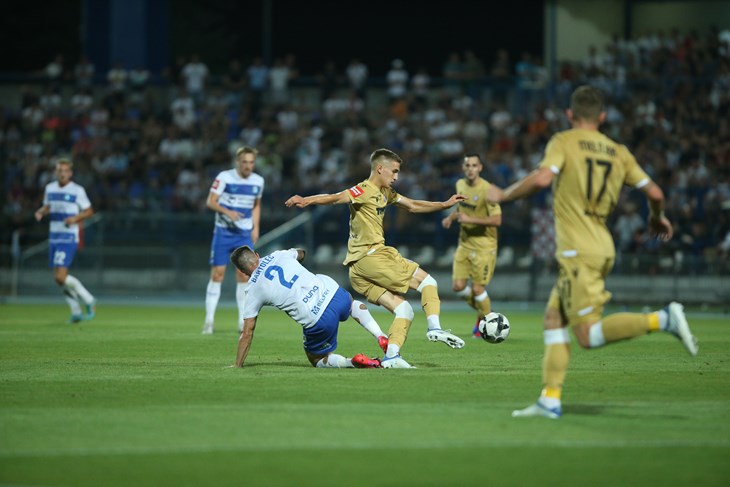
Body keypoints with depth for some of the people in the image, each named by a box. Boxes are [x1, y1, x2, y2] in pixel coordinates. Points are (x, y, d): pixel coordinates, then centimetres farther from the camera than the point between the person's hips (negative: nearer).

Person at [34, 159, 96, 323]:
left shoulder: (77, 190, -6)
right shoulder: (50, 188, 10)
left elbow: (89, 211, -1)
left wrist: (75, 218, -18)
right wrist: (41, 212, 1)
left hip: (69, 238, -7)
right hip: (54, 237, 7)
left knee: (61, 276, -16)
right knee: (58, 277, 7)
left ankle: (88, 301, 2)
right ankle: (76, 311, 19)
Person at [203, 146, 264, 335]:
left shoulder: (258, 181, 5)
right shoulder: (224, 177, -10)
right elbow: (210, 201, -12)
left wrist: (256, 227, 9)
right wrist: (227, 211, -27)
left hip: (245, 234, 3)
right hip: (223, 232, -3)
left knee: (244, 275, -2)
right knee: (217, 274, -5)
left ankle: (243, 321, 4)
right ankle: (209, 320, 1)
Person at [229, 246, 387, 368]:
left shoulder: (253, 290, 4)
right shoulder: (278, 255, 13)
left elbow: (247, 333, 7)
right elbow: (301, 253, 39)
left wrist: (237, 366, 18)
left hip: (317, 320, -5)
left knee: (317, 360, 22)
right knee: (353, 304, 41)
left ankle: (351, 362, -9)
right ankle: (381, 337, 17)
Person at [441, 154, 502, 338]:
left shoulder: (486, 190, -18)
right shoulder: (460, 185, 5)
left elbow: (497, 220, -22)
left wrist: (470, 219, -26)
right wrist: (451, 217, 6)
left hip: (484, 246, -6)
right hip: (464, 243, 6)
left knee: (477, 288, -8)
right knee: (458, 286, 0)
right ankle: (482, 311, 27)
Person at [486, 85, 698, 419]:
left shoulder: (563, 142, -4)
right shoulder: (618, 152, 12)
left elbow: (542, 178, -20)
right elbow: (654, 192, 8)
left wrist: (503, 195, -5)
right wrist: (657, 217, 30)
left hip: (579, 251, -7)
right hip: (602, 248, 7)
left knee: (589, 335, -9)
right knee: (554, 318, 13)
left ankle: (663, 319, -22)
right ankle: (550, 400, 8)